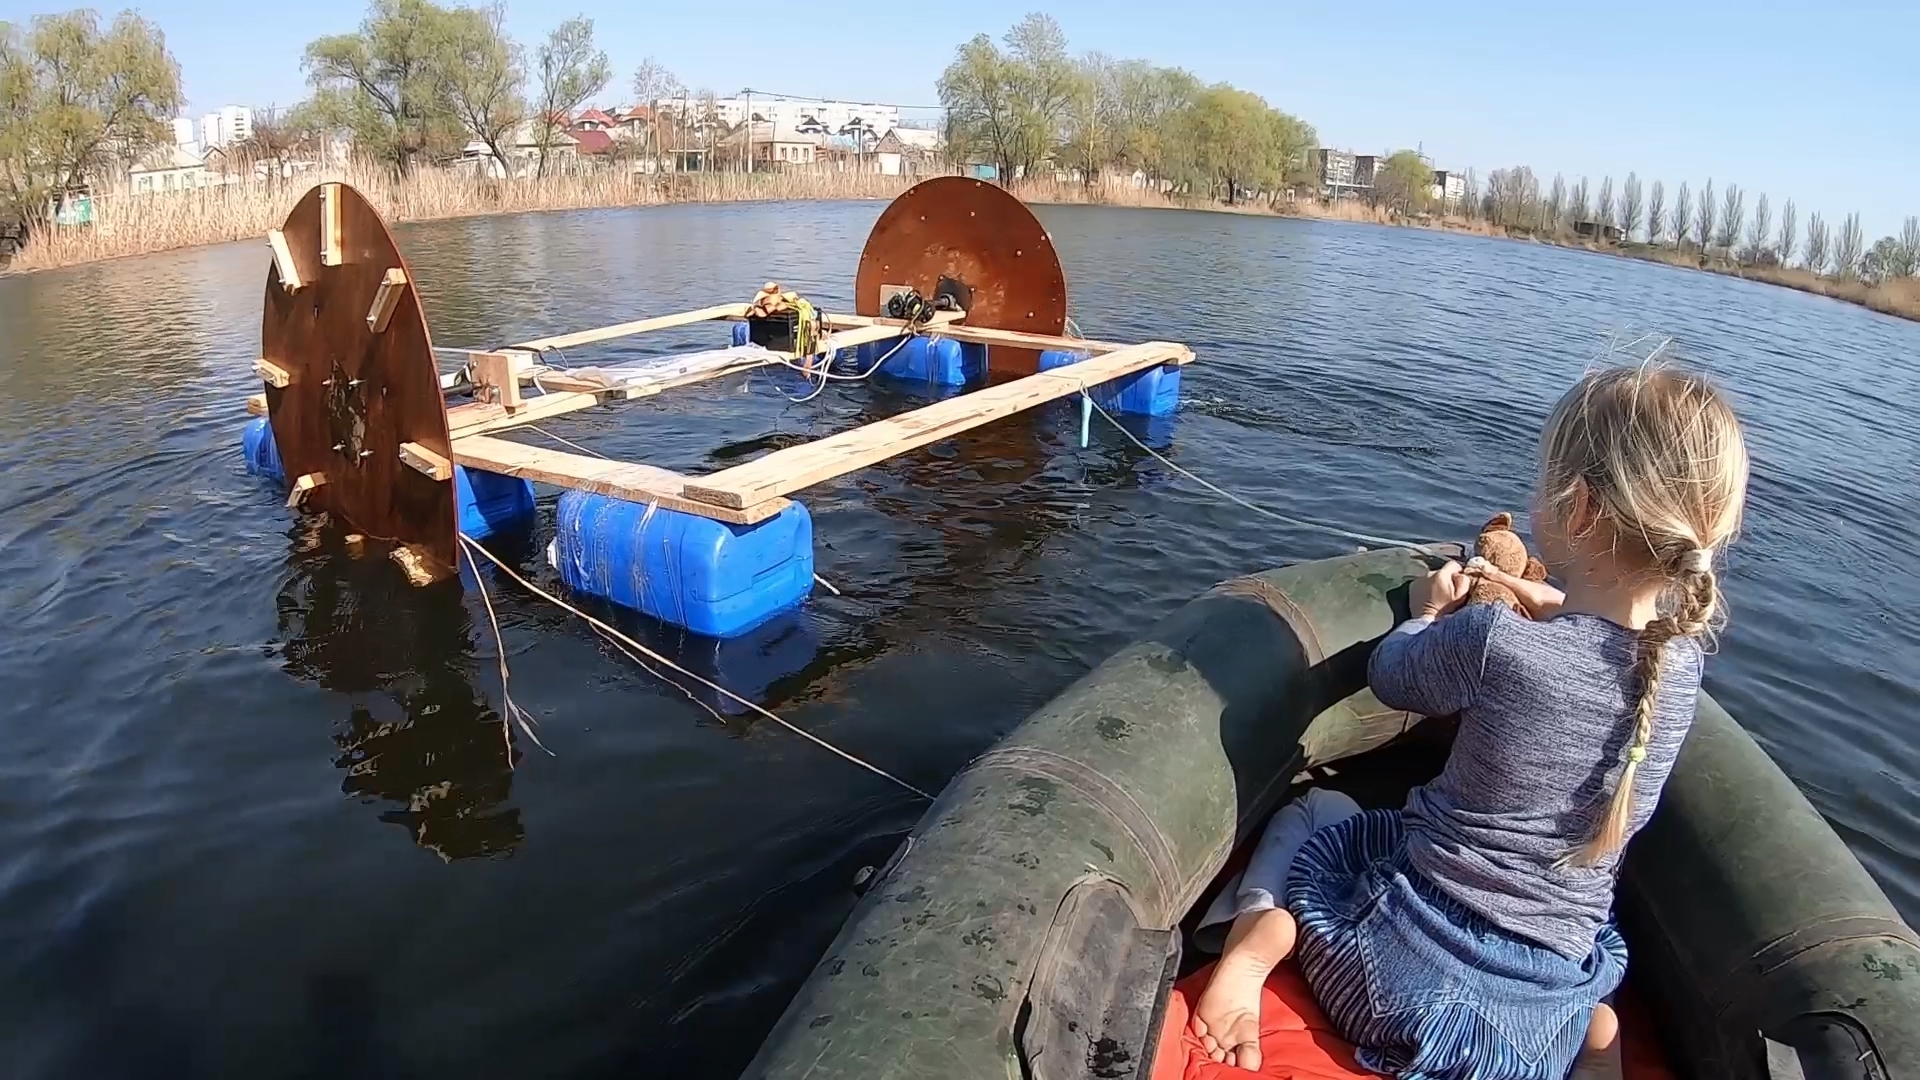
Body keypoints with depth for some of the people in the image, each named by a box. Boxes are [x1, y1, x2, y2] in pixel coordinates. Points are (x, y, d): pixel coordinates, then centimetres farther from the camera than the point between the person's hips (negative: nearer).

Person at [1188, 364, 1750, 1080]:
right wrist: (1552, 605, 22)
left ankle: (1260, 919, -2)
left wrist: (1429, 612, 16)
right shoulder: (1682, 661, -8)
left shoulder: (1494, 641, -25)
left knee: (1315, 811, 25)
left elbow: (1390, 677, -2)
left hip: (1407, 977, -4)